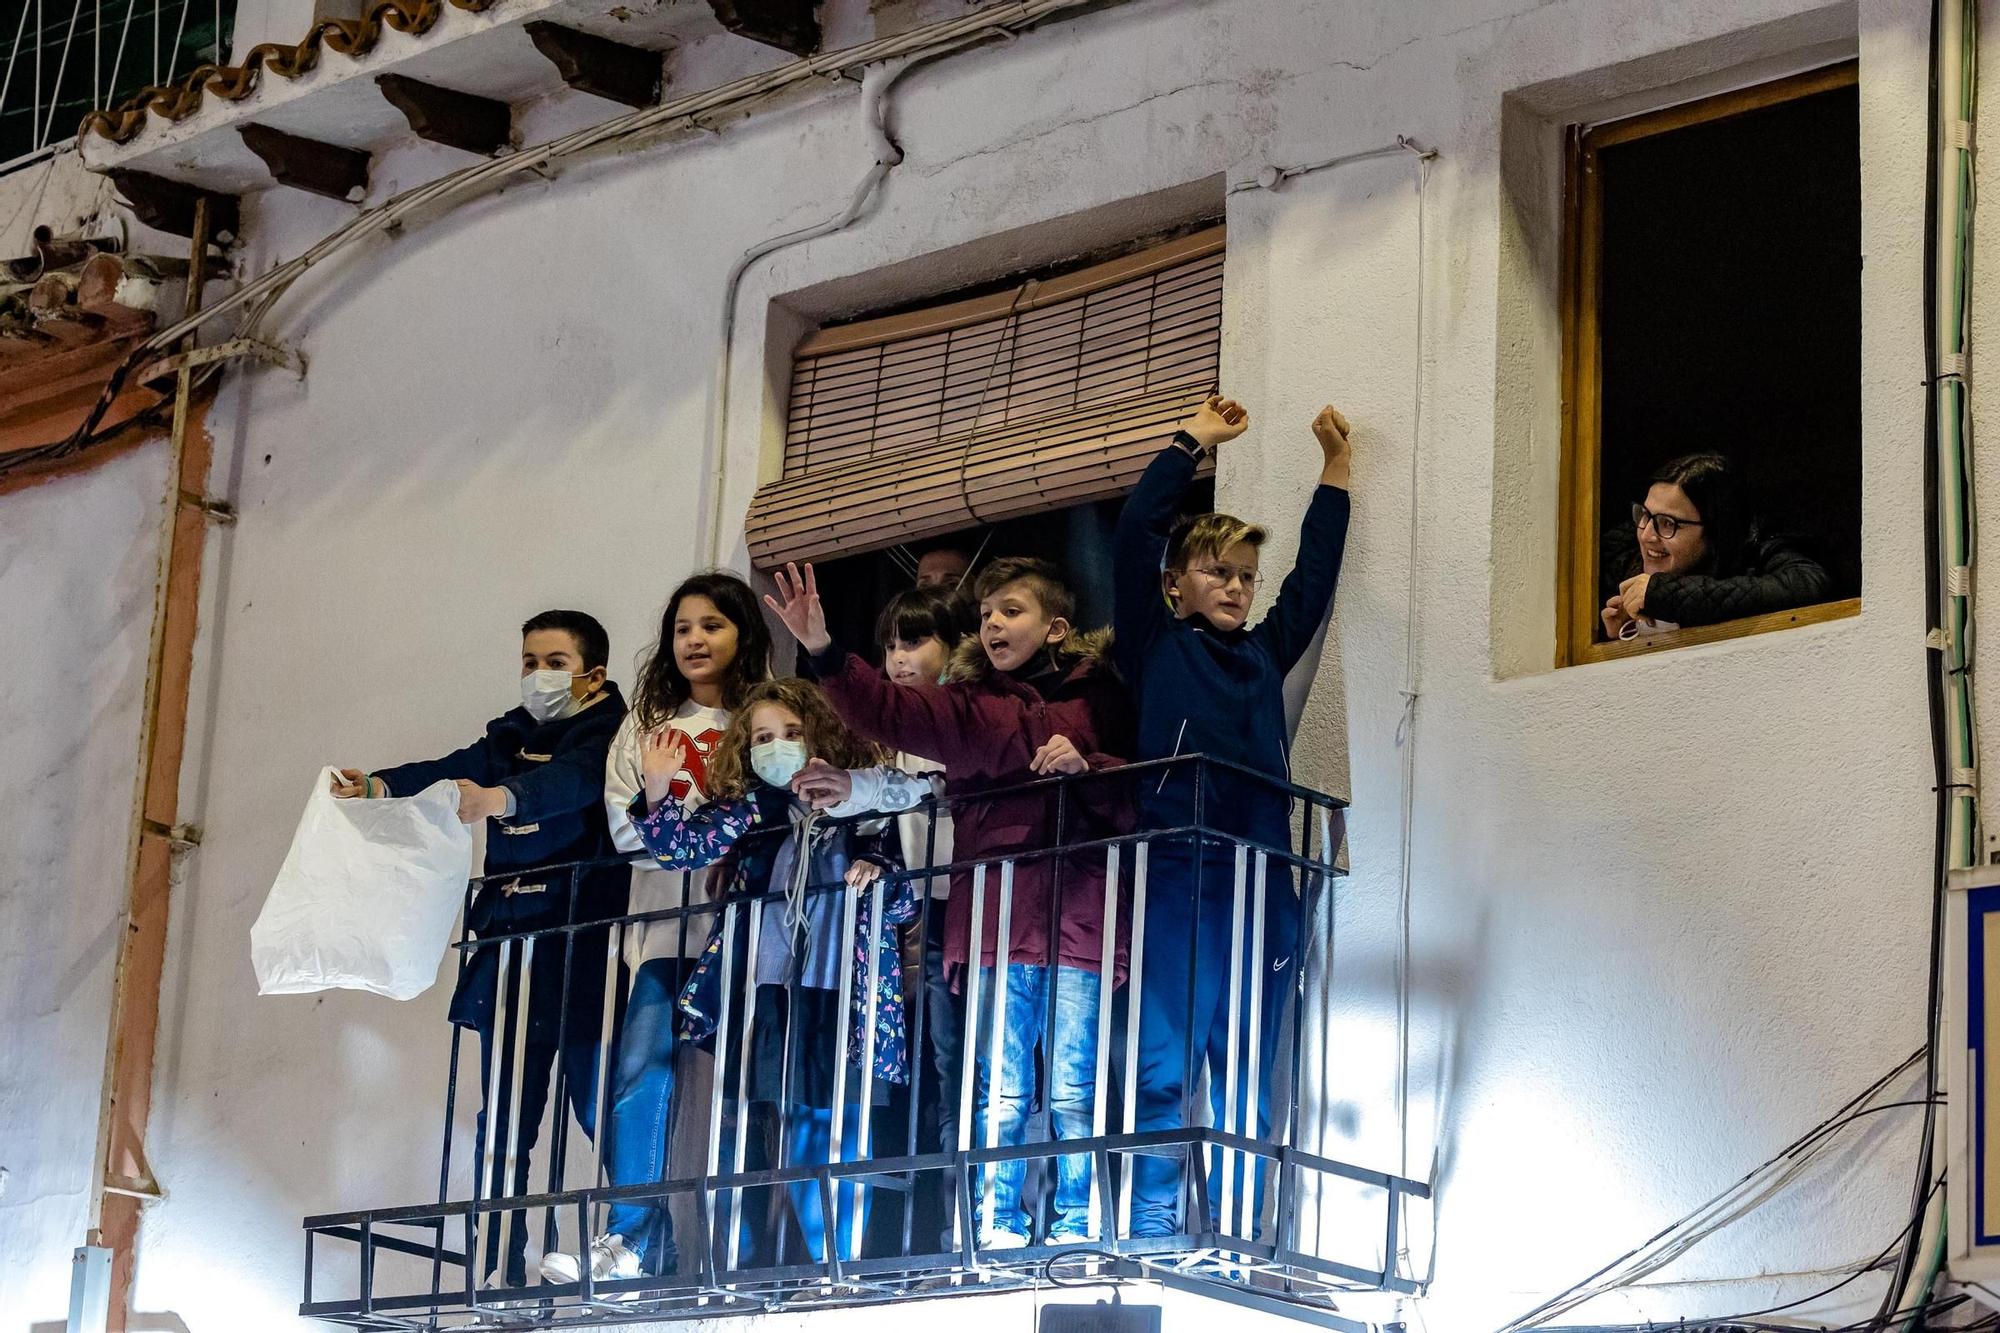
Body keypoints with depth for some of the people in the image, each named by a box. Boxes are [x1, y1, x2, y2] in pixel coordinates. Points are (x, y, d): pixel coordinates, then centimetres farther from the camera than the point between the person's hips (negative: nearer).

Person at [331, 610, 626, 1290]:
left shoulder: (606, 735, -2)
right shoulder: (511, 737, 18)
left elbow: (571, 781, -22)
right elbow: (452, 772, 5)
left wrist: (496, 798, -40)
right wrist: (377, 786, -14)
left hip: (579, 946, -6)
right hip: (509, 945, 6)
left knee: (602, 1106, -9)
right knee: (503, 1118, 4)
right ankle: (500, 1274, 6)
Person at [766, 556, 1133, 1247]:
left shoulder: (1096, 697, 10)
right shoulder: (968, 703, 16)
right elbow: (888, 709, -1)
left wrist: (1086, 769, -11)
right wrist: (823, 651, -15)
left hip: (1077, 917, -2)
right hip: (994, 922, 2)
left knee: (1073, 1090, -2)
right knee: (999, 1088, 2)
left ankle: (1075, 1230, 3)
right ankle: (998, 1229, 6)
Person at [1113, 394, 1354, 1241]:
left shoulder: (1264, 654, 21)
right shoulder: (1156, 647, 9)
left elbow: (1314, 572, 31)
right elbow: (1136, 530, 2)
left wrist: (1335, 466, 35)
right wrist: (1196, 440, 11)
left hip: (1263, 881, 5)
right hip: (1177, 877, -5)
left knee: (1248, 1085, 3)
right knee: (1166, 1069, -10)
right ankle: (1151, 1243, -10)